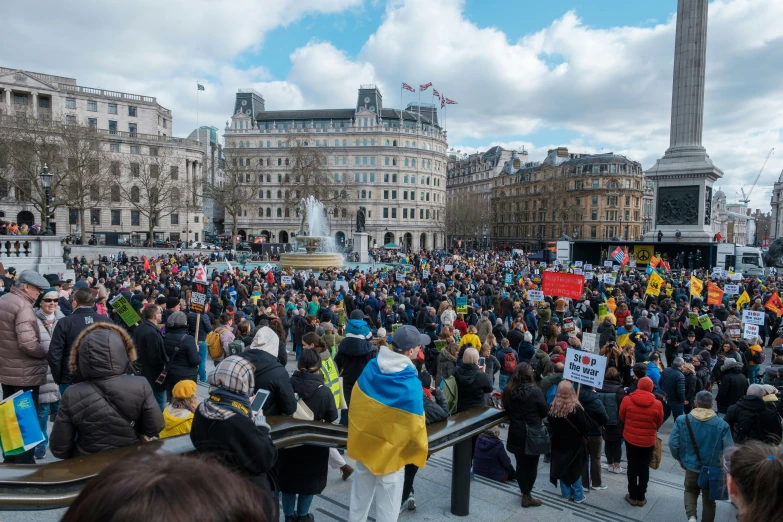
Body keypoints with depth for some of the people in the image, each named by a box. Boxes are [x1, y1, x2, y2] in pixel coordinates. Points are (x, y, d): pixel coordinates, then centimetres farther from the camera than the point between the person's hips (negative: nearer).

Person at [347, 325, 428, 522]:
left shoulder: (370, 367, -11)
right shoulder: (411, 384, -28)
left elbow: (354, 403, 2)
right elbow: (414, 425, -20)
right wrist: (418, 450, -1)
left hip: (364, 440, 5)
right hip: (389, 450, -5)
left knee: (361, 490, 25)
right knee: (388, 497, 13)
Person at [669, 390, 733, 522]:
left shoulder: (682, 420, -14)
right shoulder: (722, 424, -16)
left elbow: (673, 443, -13)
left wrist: (680, 458, 6)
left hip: (691, 466, 0)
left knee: (690, 491, 25)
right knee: (709, 499, 21)